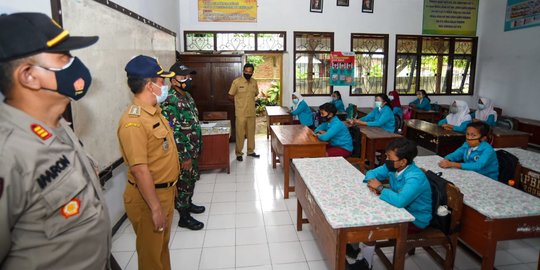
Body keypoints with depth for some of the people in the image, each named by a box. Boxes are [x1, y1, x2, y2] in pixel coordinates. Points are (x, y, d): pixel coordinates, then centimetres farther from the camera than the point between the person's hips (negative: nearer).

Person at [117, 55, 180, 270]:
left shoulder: (154, 111, 6)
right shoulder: (133, 121, -24)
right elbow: (140, 170, -26)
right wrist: (156, 208, -22)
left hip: (165, 191, 9)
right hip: (148, 196, -9)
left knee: (163, 245, 25)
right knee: (151, 252, 11)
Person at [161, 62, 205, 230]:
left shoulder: (187, 95, 8)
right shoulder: (170, 101, -23)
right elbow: (173, 133, -25)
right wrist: (184, 156, -22)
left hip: (193, 149, 9)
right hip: (183, 152, -9)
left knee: (191, 180, 23)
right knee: (184, 183, 5)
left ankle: (188, 204, 43)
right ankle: (184, 217, 21)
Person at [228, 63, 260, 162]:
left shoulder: (254, 82, 4)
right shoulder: (237, 81, -10)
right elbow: (230, 96, -3)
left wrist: (248, 99, 8)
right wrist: (240, 100, 3)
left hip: (252, 112, 5)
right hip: (241, 113, -5)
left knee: (251, 132, 13)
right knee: (240, 133, 1)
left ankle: (251, 151, 26)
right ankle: (239, 153, 13)